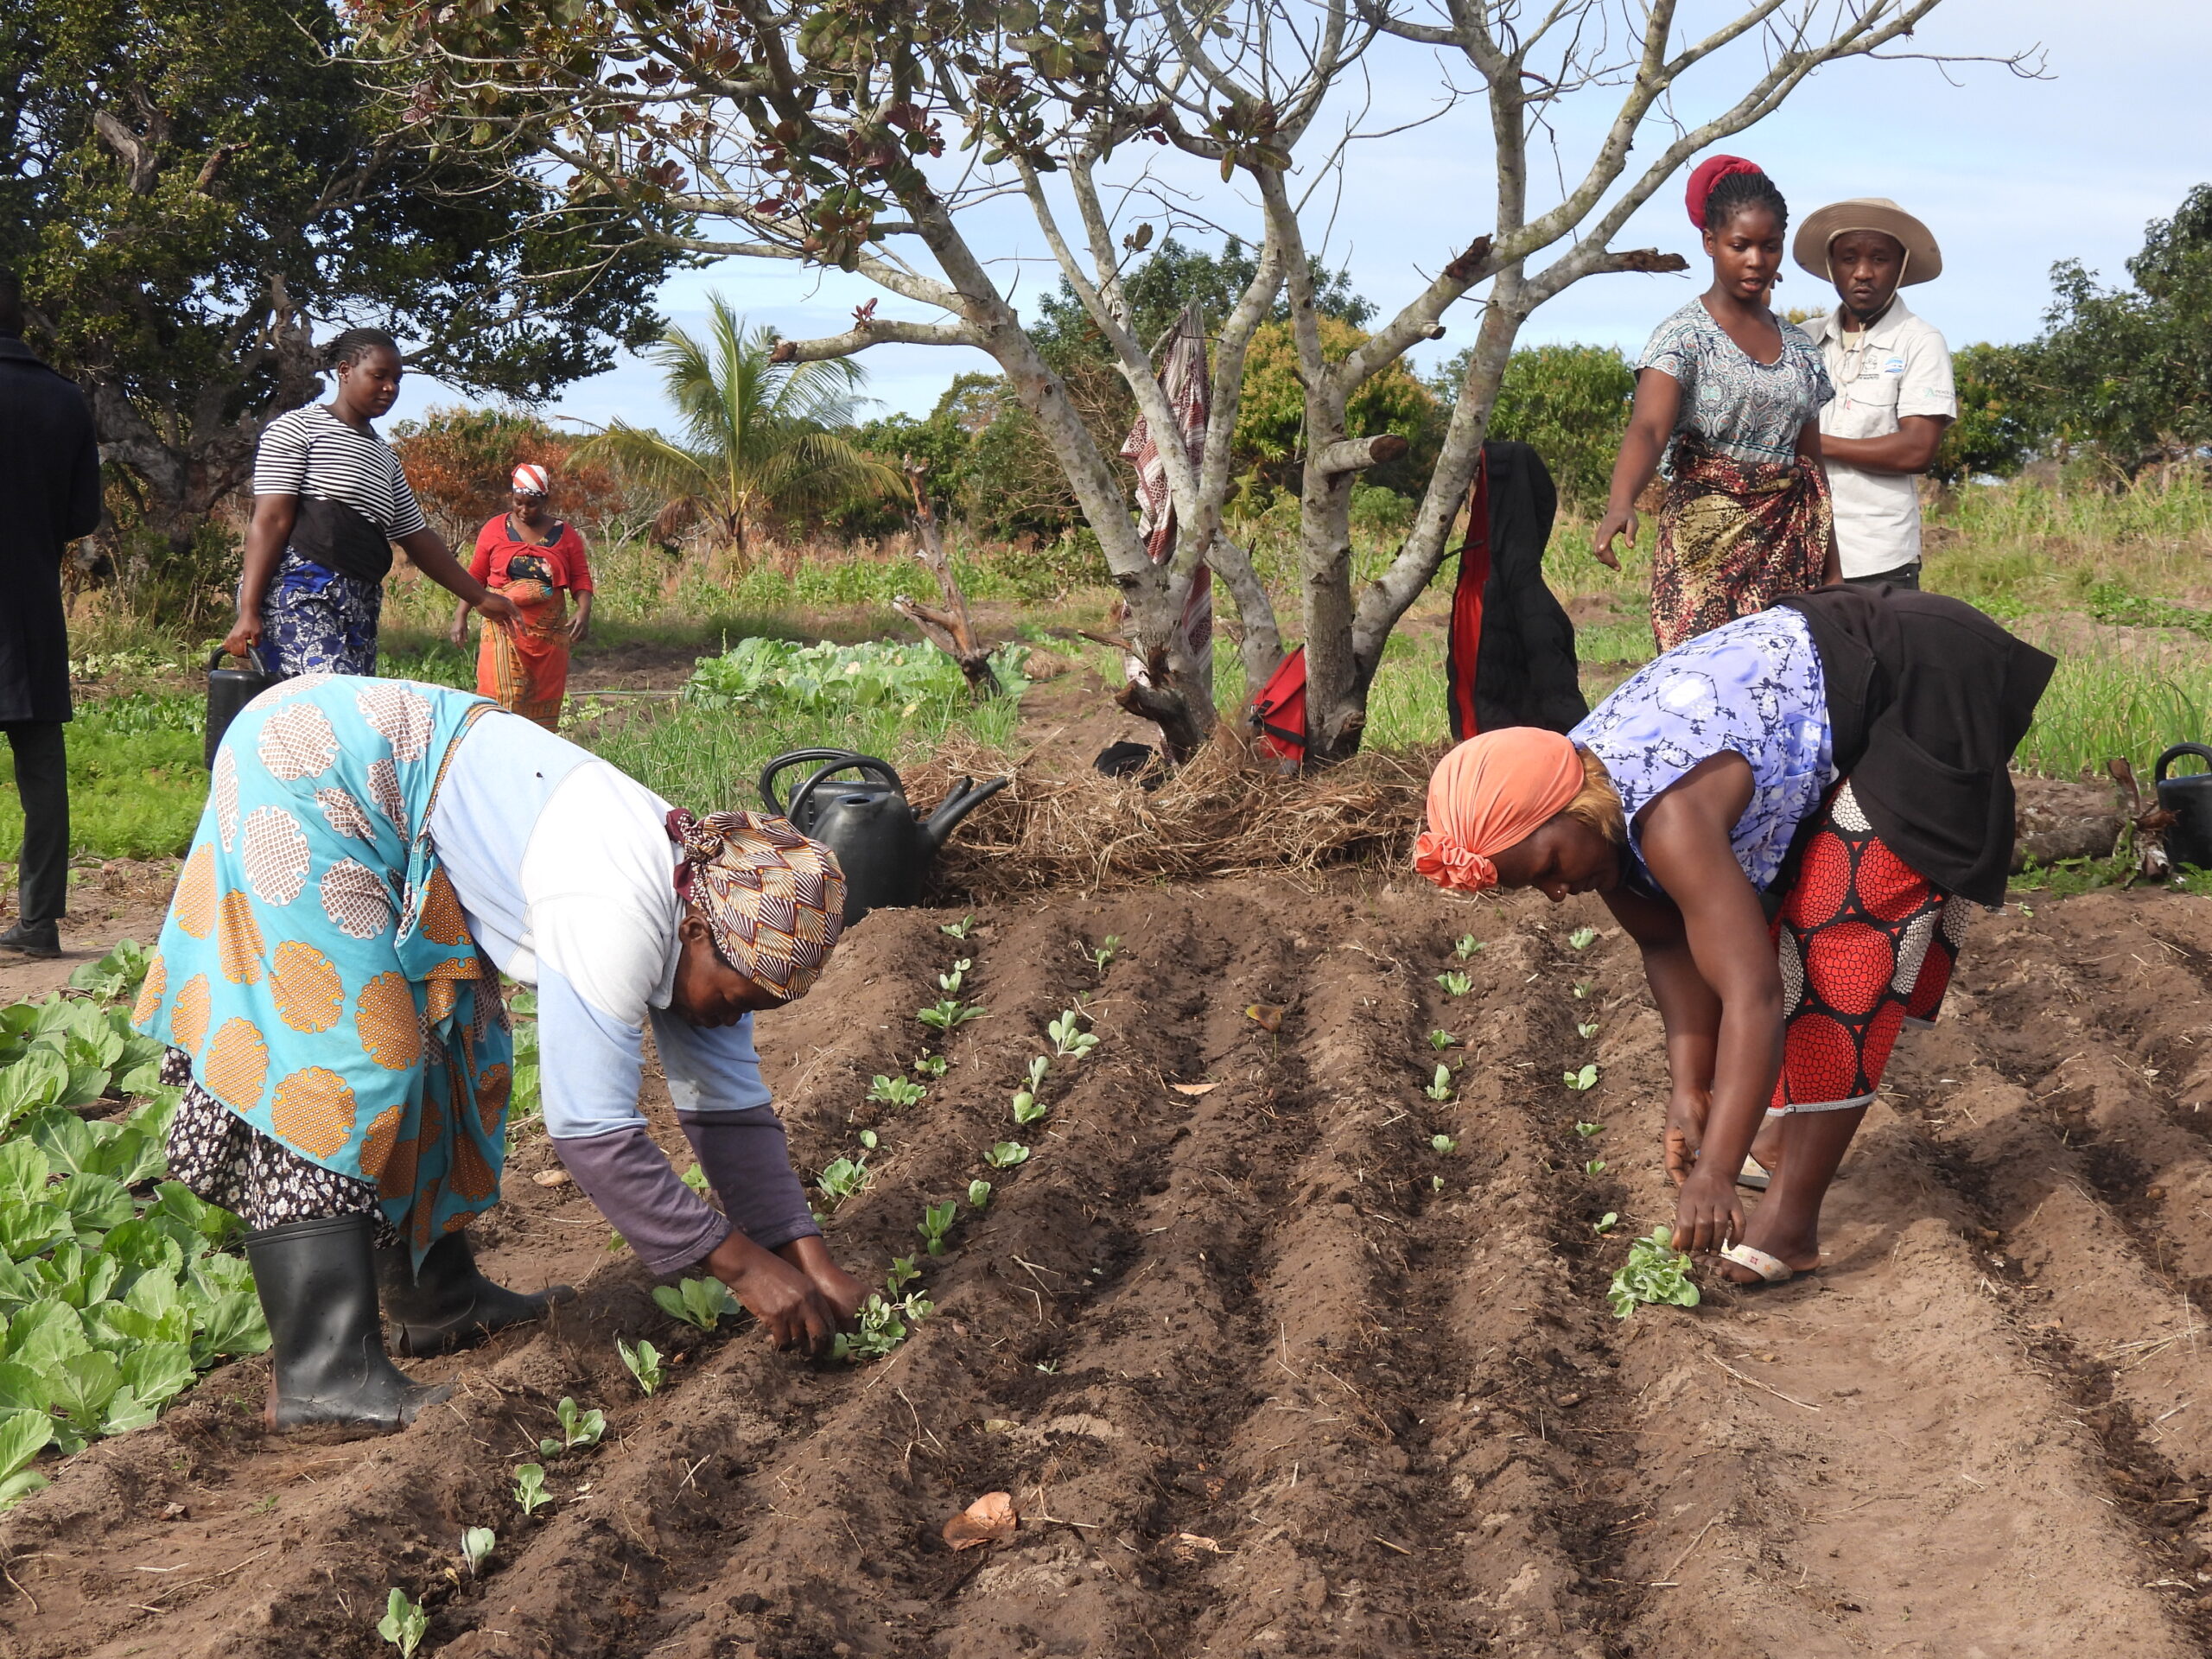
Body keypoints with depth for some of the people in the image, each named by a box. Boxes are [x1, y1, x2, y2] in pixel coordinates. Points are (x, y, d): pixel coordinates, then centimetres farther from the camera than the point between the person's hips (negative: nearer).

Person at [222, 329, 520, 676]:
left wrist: (479, 597, 28)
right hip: (299, 594, -8)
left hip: (360, 608, 8)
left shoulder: (385, 458, 27)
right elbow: (270, 521, -6)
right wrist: (249, 611, -15)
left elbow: (417, 537, 31)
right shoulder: (297, 429, 3)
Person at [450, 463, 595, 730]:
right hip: (504, 628, -2)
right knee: (504, 697, -13)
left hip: (549, 631, 2)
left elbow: (581, 578, 4)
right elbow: (475, 576, 9)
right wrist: (460, 616, 1)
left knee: (543, 699, 2)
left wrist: (584, 612, -14)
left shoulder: (565, 535, 8)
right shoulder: (495, 529, 6)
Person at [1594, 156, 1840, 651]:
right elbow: (1647, 429, -19)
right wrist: (1621, 503, -39)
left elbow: (1811, 466, 18)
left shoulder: (1799, 346, 15)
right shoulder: (1684, 334, -3)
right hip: (1706, 544, -5)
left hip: (1788, 549, 5)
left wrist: (1830, 569, 14)